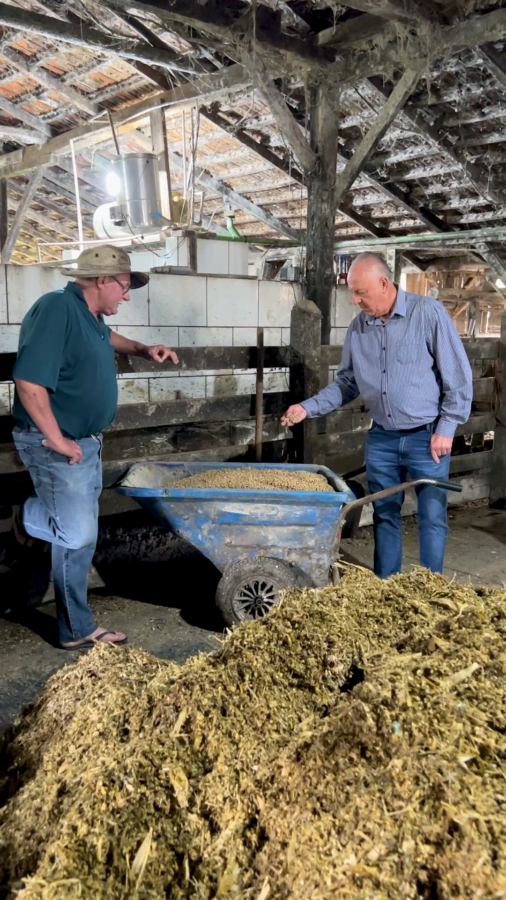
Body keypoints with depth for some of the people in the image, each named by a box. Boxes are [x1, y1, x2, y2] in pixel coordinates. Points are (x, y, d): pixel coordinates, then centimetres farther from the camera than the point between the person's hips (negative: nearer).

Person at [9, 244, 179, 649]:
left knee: (80, 532, 16)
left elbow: (105, 338, 36)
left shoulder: (90, 314, 9)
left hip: (86, 442, 10)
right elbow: (29, 383, -29)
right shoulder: (57, 308, -21)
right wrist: (57, 440, -24)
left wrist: (143, 349, 21)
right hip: (56, 444, -10)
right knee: (77, 533, -5)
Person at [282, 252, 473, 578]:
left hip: (426, 437, -4)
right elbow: (347, 383, 11)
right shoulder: (358, 326, 3)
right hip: (381, 438, 5)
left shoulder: (428, 312, -12)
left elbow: (458, 376, -9)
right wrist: (308, 408, 0)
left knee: (432, 518, 3)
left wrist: (446, 429, -11)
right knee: (385, 515, 13)